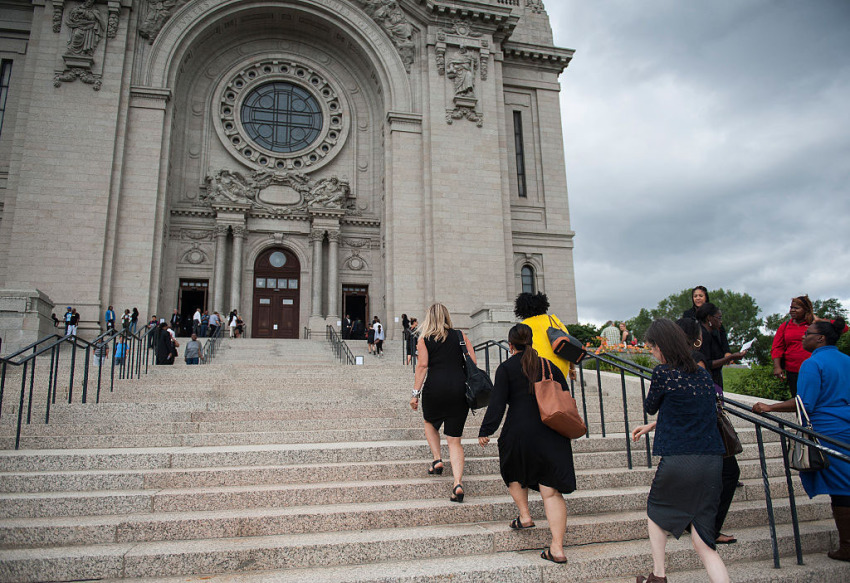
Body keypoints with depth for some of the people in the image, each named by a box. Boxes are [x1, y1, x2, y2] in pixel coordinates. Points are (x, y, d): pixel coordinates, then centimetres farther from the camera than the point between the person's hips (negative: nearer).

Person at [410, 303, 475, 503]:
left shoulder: (424, 339, 5)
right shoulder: (461, 335, 11)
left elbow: (423, 365, -5)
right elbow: (473, 362, 7)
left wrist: (415, 393, -4)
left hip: (435, 388, -1)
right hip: (460, 388, 2)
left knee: (430, 423, 29)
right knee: (455, 439, 5)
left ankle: (437, 459, 15)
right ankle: (458, 483, -7)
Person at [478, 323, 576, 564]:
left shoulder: (506, 368, 0)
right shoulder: (549, 366, 11)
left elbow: (497, 403, -8)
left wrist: (485, 431, -4)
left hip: (519, 432, -3)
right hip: (551, 435, 3)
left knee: (514, 473, 28)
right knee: (551, 490, 3)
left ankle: (524, 516, 21)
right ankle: (557, 547, 0)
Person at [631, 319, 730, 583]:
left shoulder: (663, 372, -10)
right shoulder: (703, 374, 11)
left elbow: (650, 407, 6)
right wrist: (651, 426, 34)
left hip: (679, 462, -5)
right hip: (712, 462, 5)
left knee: (655, 512, 23)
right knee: (703, 541, 8)